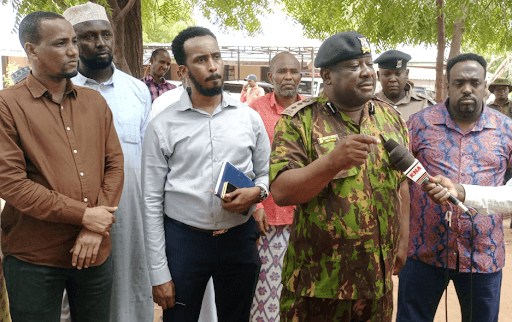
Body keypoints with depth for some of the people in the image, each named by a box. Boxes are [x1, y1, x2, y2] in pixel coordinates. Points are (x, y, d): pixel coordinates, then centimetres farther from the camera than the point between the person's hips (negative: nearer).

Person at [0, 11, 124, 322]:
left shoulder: (95, 102, 8)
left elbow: (115, 164, 5)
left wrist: (96, 229, -8)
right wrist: (83, 215, -15)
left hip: (95, 251, 4)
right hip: (34, 259, -4)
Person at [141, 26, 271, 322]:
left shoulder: (249, 117, 3)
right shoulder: (163, 126, -4)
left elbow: (266, 173, 13)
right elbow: (152, 202, -3)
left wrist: (256, 192, -12)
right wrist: (159, 274, -5)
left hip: (240, 239, 2)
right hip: (183, 239, -2)